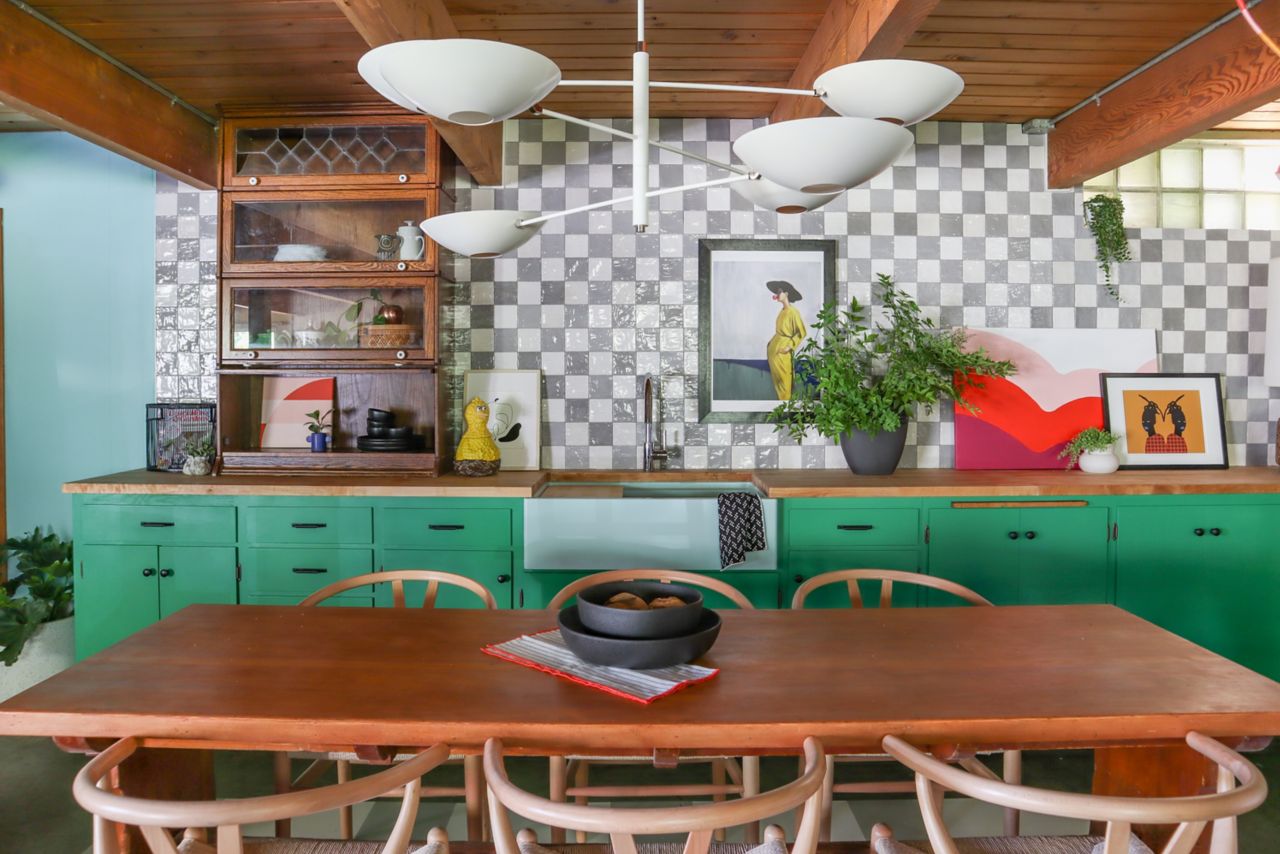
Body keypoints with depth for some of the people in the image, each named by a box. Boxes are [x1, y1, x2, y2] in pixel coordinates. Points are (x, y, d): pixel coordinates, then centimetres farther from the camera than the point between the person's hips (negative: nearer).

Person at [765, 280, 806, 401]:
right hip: (774, 350, 8)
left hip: (783, 352, -8)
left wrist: (790, 346, -18)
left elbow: (802, 332, -16)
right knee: (777, 380, 14)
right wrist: (771, 342, 14)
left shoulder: (793, 312, -15)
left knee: (785, 381, 0)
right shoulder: (782, 311, 10)